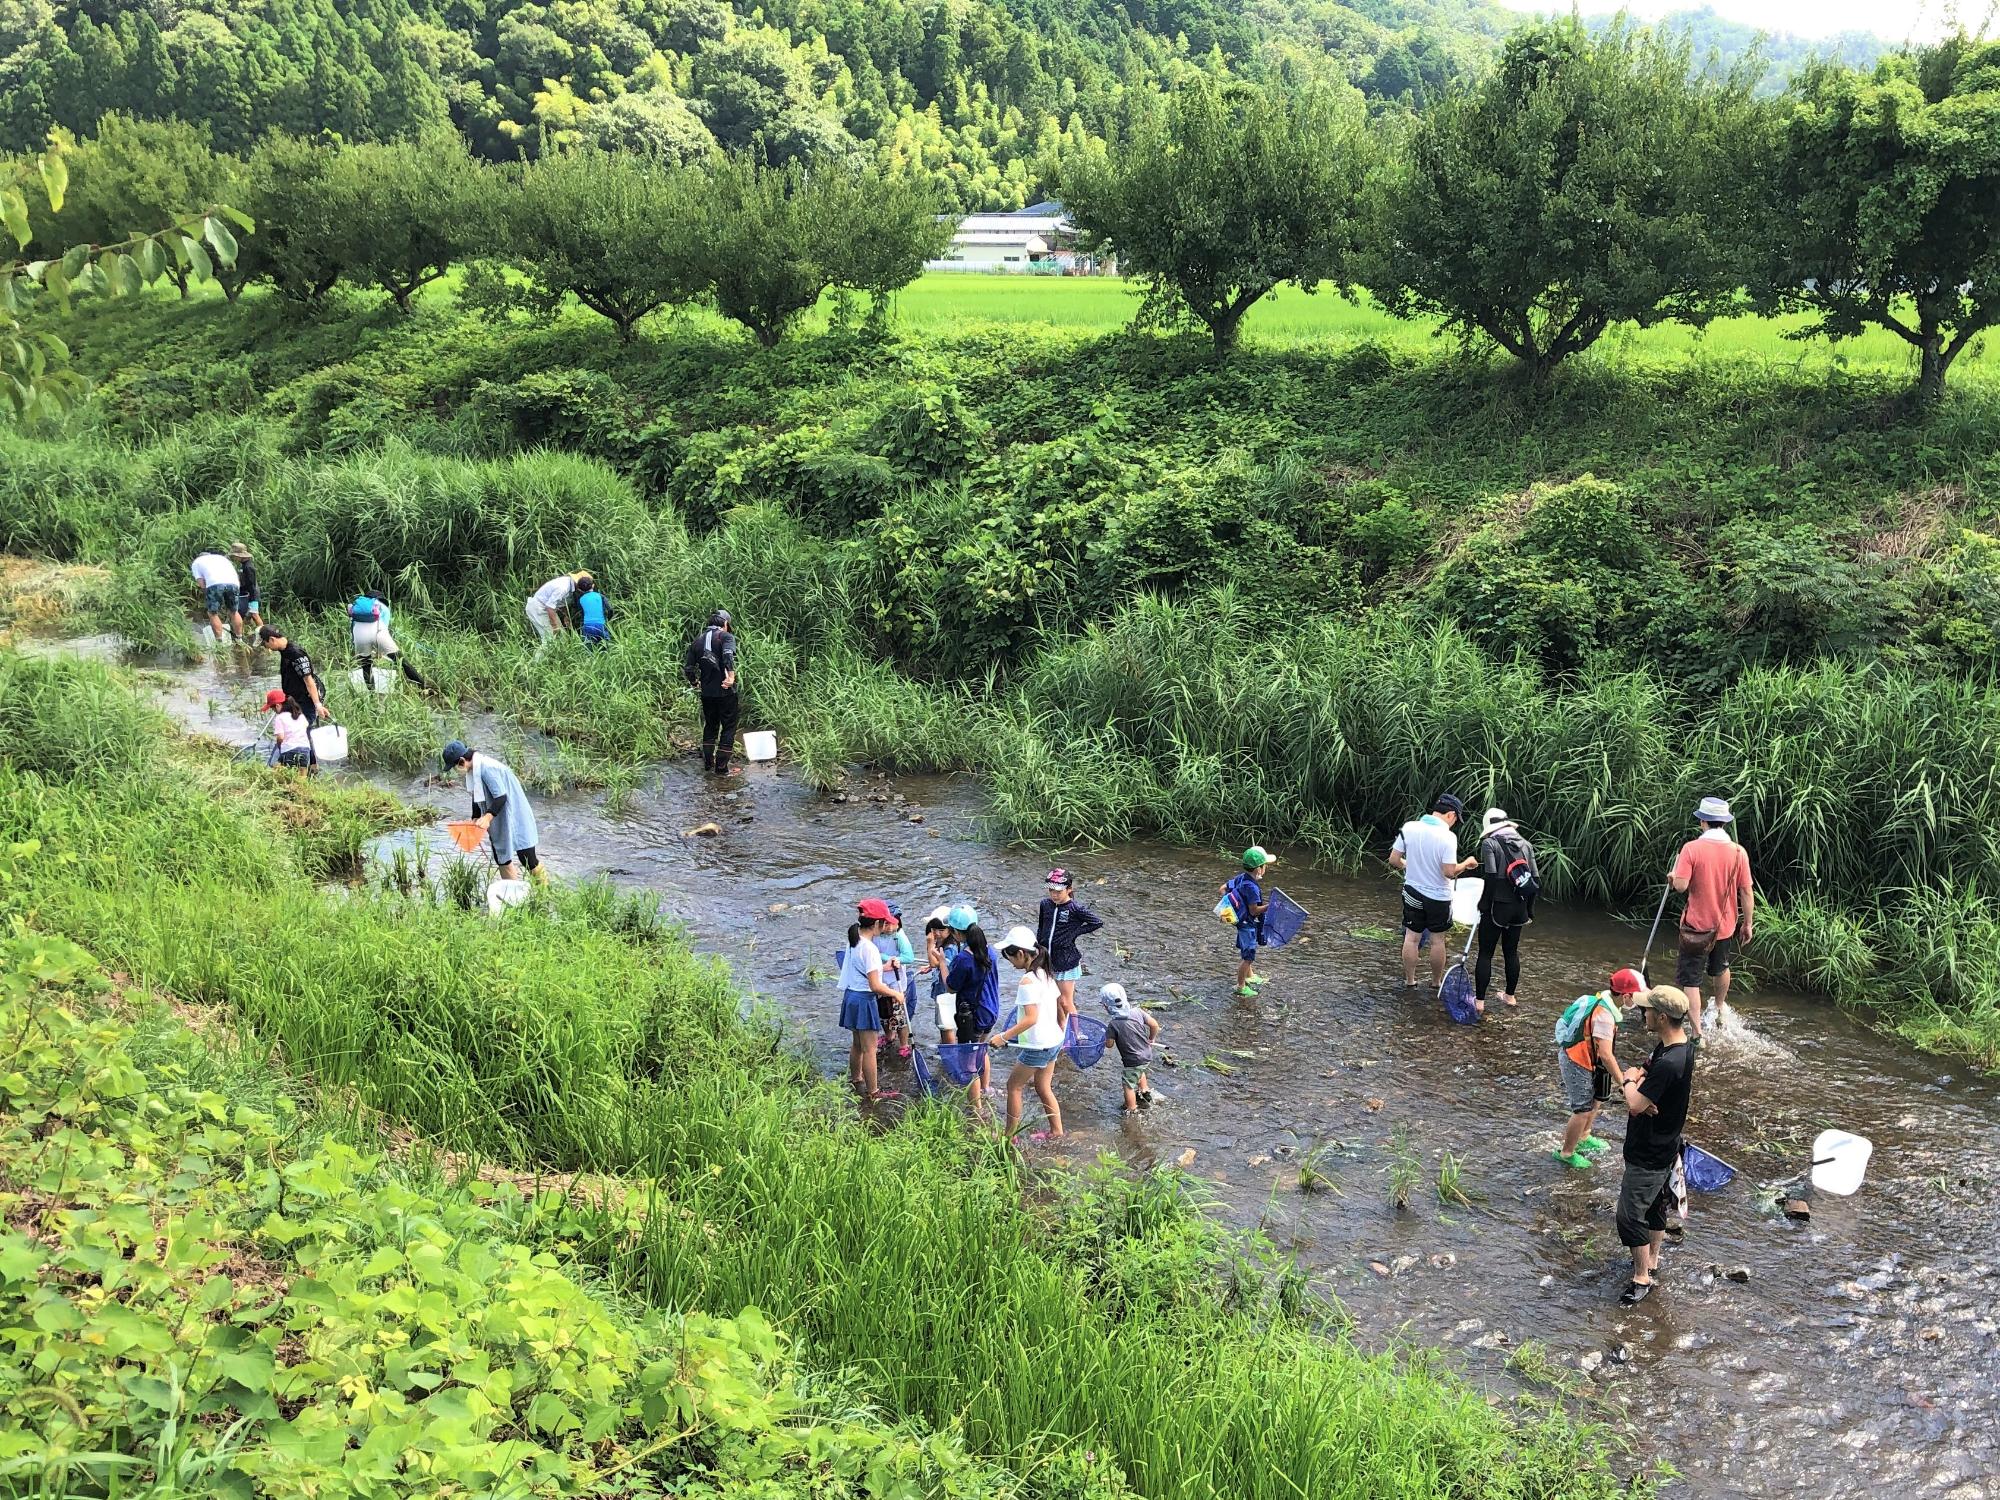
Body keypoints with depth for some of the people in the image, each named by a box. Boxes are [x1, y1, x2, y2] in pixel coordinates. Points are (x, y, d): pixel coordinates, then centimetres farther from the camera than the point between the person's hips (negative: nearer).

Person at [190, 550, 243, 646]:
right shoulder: (220, 557, 39)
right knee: (233, 612, 20)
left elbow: (201, 582, 12)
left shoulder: (196, 563, 28)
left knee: (212, 613, 10)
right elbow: (239, 581, 28)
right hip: (233, 583, 4)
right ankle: (239, 640, 24)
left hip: (215, 584, -4)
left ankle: (219, 642, 4)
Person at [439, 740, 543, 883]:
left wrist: (488, 816, -35)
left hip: (514, 817, -10)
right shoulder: (473, 768, 3)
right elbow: (477, 797, 14)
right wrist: (475, 819, 11)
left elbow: (501, 796, -29)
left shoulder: (487, 768, -26)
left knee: (528, 861, -6)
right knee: (501, 858, 14)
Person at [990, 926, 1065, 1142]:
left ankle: (1010, 1135, 15)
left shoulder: (1028, 981, -23)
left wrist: (1003, 1037, -25)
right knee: (1043, 1088, 20)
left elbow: (1031, 1018, -28)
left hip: (1036, 1047, -8)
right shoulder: (1046, 974, 4)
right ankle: (1056, 1131, 26)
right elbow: (1061, 1005, 13)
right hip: (1053, 1042, 8)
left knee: (1014, 1086, 8)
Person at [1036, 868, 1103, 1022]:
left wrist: (1074, 932, -11)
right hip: (1047, 958, 5)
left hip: (1066, 961, -5)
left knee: (1066, 1003, -2)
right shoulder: (1045, 904, 2)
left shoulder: (1076, 908, -14)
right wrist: (1038, 947, 12)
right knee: (1054, 1002, 13)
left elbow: (1098, 925, -10)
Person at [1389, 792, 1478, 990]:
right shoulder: (1448, 836, -21)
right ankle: (1436, 982, 24)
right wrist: (1466, 863, -5)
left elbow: (1393, 860, -4)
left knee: (1412, 937, 14)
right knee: (1437, 940, 12)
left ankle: (1409, 981, 22)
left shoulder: (1409, 827, -8)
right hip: (1438, 896, -3)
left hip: (1412, 892, 3)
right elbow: (1450, 872, -23)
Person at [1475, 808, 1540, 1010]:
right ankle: (1511, 995, 32)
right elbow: (1536, 879, 6)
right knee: (1511, 951, 20)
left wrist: (1484, 905, -10)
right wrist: (1530, 910, 14)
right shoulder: (1525, 844, 7)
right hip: (1519, 908, 6)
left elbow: (1491, 878, -19)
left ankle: (1479, 1001, 0)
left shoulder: (1489, 843, -10)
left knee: (1485, 953, 1)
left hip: (1498, 906, -6)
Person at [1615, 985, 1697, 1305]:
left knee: (1630, 1215, 2)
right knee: (1655, 1206, 24)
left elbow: (1634, 1104, -31)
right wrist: (1639, 1079, -16)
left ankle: (1642, 1278, 14)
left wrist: (1631, 1080, -11)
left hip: (1649, 1155, -10)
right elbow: (1646, 1068, 7)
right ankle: (1651, 1260, 40)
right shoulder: (1682, 1047, -2)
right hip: (1666, 1147, 10)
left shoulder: (1669, 1063, -33)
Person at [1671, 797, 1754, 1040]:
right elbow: (1746, 892, -4)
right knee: (1721, 969, 30)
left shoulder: (1691, 848, -17)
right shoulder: (1738, 851, -8)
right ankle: (1719, 1011, 51)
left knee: (1691, 980, 4)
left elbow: (1681, 885, -21)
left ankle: (1697, 1034, -1)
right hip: (1725, 924, 4)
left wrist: (1675, 872, 2)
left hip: (1696, 926, -4)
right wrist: (1747, 924, 7)